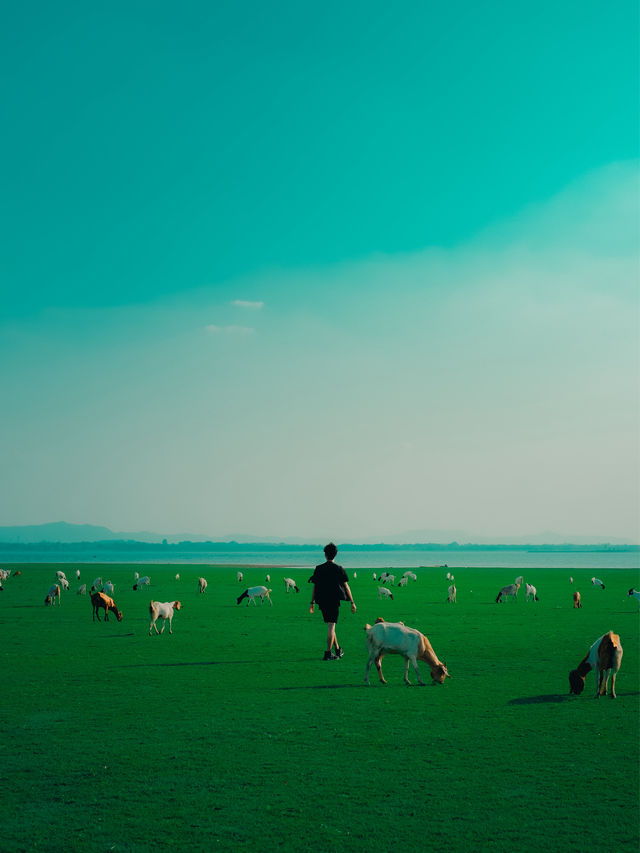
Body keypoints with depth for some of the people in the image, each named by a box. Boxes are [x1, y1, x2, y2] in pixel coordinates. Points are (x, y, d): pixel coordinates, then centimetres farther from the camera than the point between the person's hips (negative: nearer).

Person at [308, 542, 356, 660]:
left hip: (322, 601, 3)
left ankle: (338, 649, 26)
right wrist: (352, 603, 1)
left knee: (331, 625, 17)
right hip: (334, 601, -3)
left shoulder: (319, 569, 4)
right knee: (331, 626, -2)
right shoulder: (339, 569, -3)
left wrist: (312, 603, 11)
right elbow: (346, 586, -3)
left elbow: (314, 587, 4)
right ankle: (328, 653, -8)